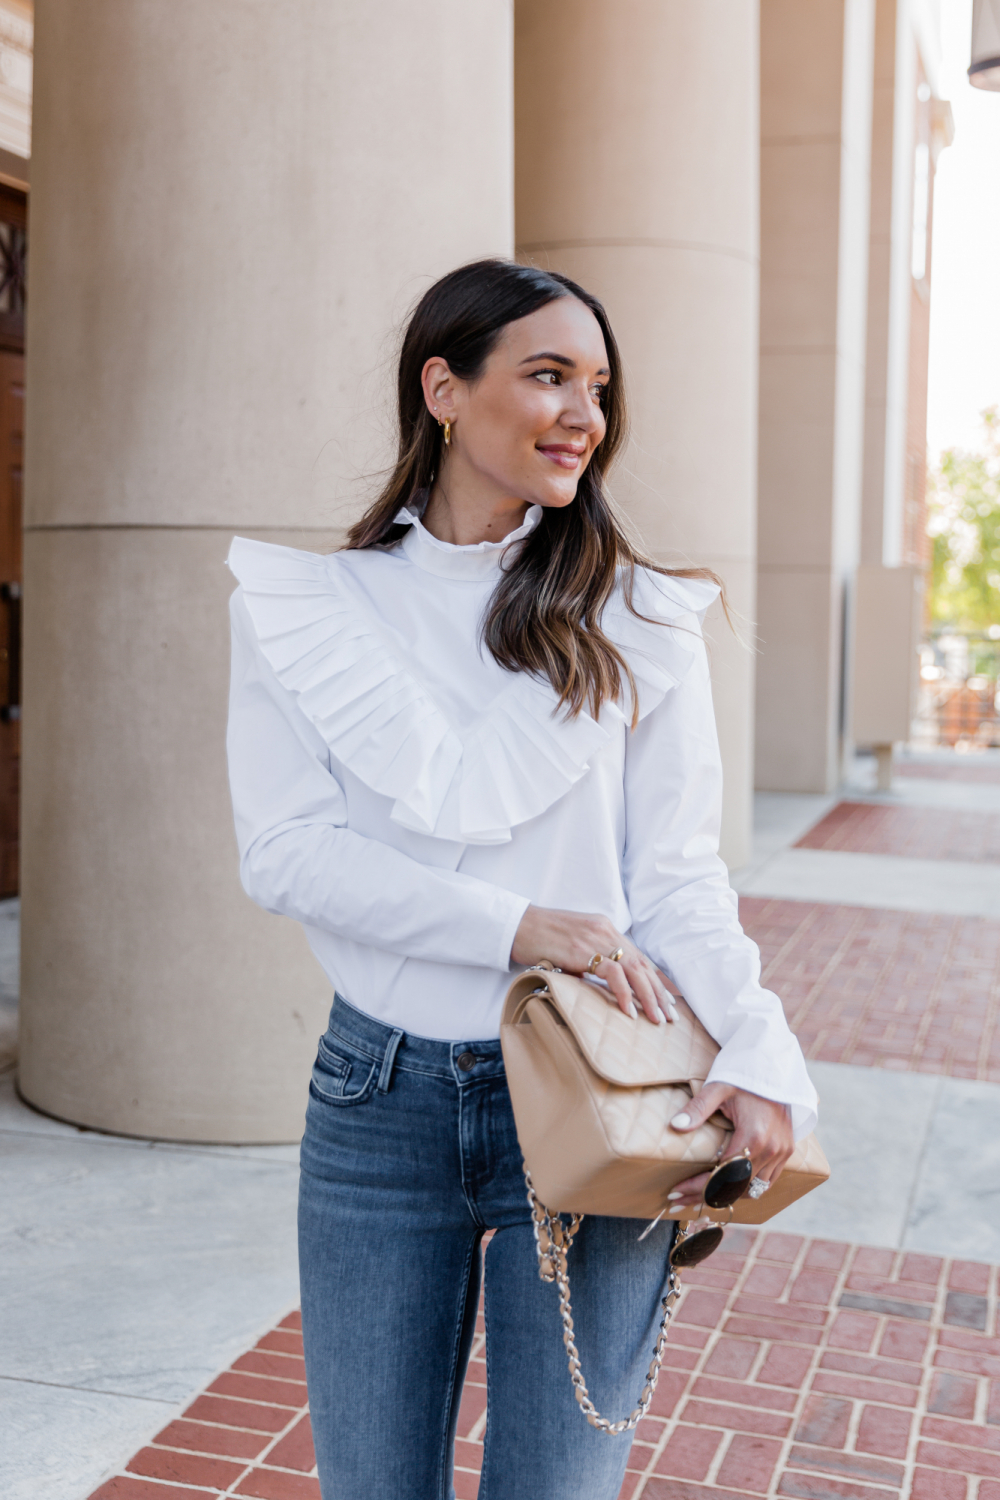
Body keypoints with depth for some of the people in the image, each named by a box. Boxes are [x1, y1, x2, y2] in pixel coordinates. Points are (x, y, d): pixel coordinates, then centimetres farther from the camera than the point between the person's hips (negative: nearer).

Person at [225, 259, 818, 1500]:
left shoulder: (635, 613, 1)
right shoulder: (307, 598, 0)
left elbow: (679, 874, -2)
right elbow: (282, 848, -8)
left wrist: (762, 1052, -19)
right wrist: (517, 926, -17)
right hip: (379, 1098, 1)